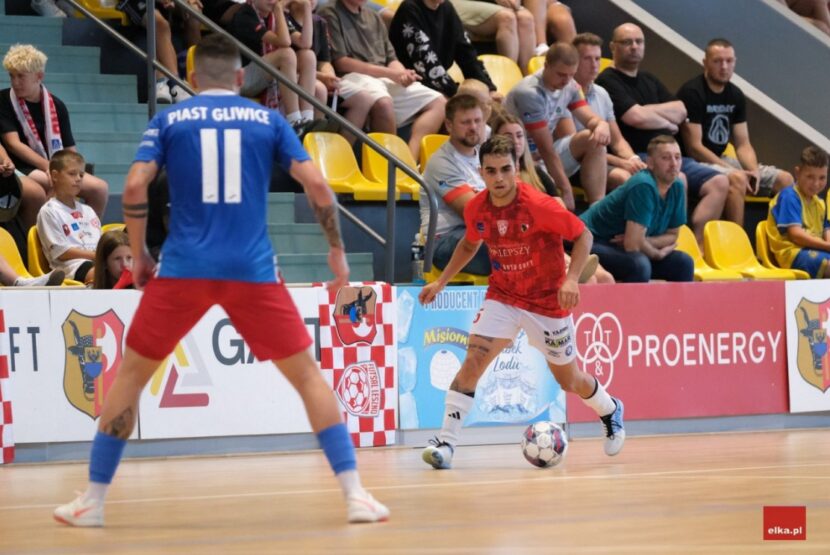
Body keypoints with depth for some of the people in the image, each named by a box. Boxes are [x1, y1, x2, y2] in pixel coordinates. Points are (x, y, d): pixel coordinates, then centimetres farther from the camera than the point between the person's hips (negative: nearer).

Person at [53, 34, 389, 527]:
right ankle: (355, 494, 0)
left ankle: (93, 500, 13)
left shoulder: (169, 121, 8)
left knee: (131, 374, 15)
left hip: (183, 269, 0)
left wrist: (139, 256, 9)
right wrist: (338, 250, 13)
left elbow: (135, 187, -3)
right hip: (253, 270, 0)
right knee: (308, 375, 10)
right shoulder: (268, 120, 10)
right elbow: (317, 184, 1)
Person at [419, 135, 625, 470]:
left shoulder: (539, 206, -24)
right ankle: (445, 443, -16)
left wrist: (571, 279, -27)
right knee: (472, 362, -18)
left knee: (569, 380, 13)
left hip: (548, 302, -3)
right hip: (502, 297, 3)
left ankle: (610, 411, 46)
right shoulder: (476, 209, -9)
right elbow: (470, 244, 13)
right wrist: (440, 282, 7)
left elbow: (583, 235, -14)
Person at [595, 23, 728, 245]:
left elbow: (680, 111, 13)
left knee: (719, 183, -8)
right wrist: (668, 123, 4)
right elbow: (637, 118, -14)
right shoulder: (608, 82, -2)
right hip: (637, 157, -8)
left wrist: (647, 111, -2)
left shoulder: (650, 81, 25)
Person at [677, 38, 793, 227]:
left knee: (784, 179, -2)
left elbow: (743, 144, 8)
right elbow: (694, 147, -19)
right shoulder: (692, 93, -15)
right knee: (737, 179, -36)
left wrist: (754, 170, -14)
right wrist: (733, 170, -23)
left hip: (721, 160, 8)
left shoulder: (736, 96, 8)